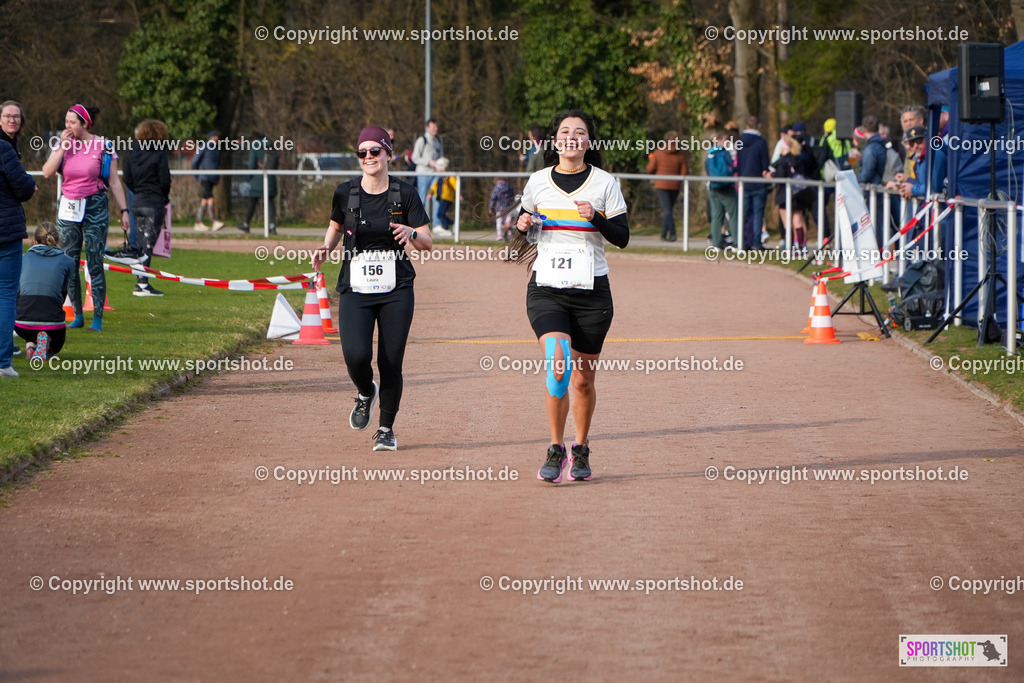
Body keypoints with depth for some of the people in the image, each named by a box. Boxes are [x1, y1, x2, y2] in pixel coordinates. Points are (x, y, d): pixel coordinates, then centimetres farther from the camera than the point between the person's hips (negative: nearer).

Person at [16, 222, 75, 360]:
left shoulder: (24, 259, 12)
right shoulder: (67, 262, 8)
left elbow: (15, 293, 16)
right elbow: (63, 293, 13)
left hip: (22, 325, 2)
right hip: (52, 321, -2)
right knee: (56, 343, 34)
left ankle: (32, 344, 6)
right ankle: (45, 342, -2)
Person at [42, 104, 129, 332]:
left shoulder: (103, 147, -2)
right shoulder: (63, 145, 6)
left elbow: (114, 181, 1)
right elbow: (47, 172, -7)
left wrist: (124, 210, -2)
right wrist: (63, 146, -10)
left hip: (95, 208, -4)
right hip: (68, 209, 4)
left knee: (95, 263, -7)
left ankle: (97, 318, -4)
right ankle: (77, 315, 12)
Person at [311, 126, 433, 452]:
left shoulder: (405, 194, 0)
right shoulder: (346, 193, 3)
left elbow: (428, 243, 0)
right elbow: (336, 227, 21)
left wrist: (412, 233, -22)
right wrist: (326, 248, 2)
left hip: (396, 290, 0)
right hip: (355, 289, 0)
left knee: (391, 364, -3)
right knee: (356, 355, -19)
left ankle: (386, 429, 18)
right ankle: (366, 394, 16)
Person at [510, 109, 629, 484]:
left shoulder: (604, 183, 2)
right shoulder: (538, 182, 7)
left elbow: (622, 237, -1)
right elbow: (520, 240, 17)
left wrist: (595, 217, -18)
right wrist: (522, 228, -6)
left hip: (591, 290, 0)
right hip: (546, 287, 0)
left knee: (583, 377, 6)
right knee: (557, 361, -22)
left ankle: (581, 450, 28)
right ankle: (556, 449, -10)